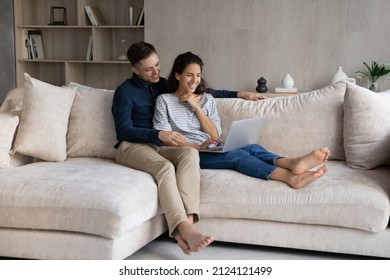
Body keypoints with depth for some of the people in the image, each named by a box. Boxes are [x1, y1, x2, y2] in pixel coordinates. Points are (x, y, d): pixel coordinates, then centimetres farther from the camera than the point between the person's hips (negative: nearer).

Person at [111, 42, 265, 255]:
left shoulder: (163, 85, 17)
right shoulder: (125, 91, 0)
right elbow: (123, 130, -10)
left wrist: (239, 94, 18)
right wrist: (160, 134, -24)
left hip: (159, 146, 5)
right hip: (133, 146, -4)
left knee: (191, 153, -30)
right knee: (165, 167, -37)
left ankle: (184, 231, -45)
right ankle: (186, 231, -50)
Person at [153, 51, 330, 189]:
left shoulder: (207, 99, 19)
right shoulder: (164, 100, 8)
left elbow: (215, 135, 8)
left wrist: (196, 107, -1)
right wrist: (199, 146, -18)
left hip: (213, 151, 5)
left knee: (252, 148, -28)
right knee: (238, 155, -33)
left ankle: (294, 163, -57)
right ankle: (291, 177, -55)